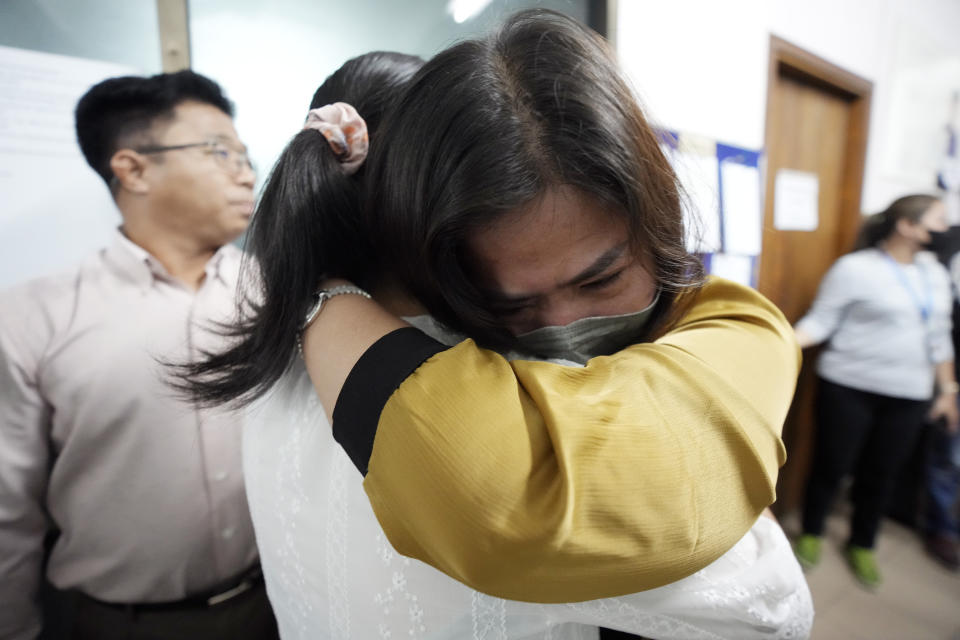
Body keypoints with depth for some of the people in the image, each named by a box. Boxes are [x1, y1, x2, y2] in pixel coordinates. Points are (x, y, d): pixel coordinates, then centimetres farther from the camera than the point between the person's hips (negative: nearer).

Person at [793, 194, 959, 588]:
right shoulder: (855, 268, -9)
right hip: (848, 389, -5)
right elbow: (820, 320, -11)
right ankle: (811, 535, 28)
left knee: (881, 474, 13)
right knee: (831, 466, 5)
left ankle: (862, 546, 34)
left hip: (908, 396, 5)